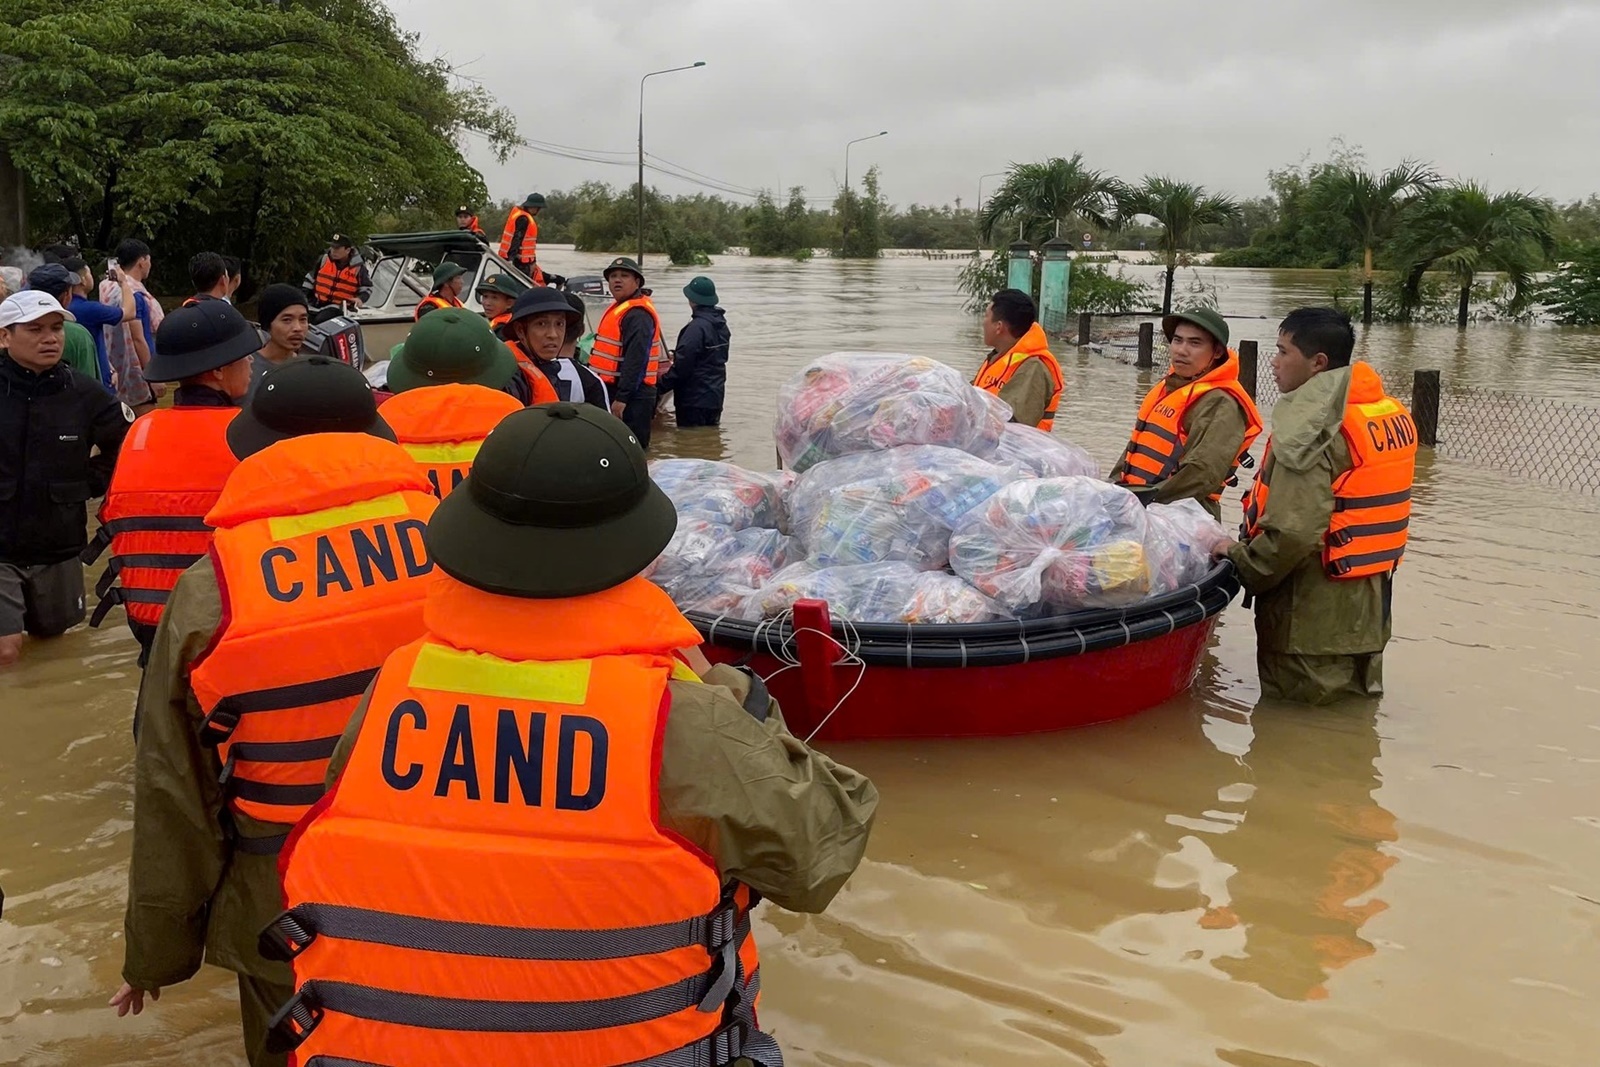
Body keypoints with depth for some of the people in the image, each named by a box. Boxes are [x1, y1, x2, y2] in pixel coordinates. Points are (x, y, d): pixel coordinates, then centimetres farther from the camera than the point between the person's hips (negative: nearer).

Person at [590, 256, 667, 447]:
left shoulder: (638, 315, -17)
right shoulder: (619, 308, 16)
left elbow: (636, 360, -24)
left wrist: (622, 397, -27)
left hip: (632, 396, -11)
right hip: (616, 390, 11)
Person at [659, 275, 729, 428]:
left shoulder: (697, 327, -20)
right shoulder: (721, 324, 9)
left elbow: (682, 365, -22)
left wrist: (663, 385, -11)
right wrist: (676, 354, 23)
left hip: (695, 398, -9)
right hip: (715, 397, 9)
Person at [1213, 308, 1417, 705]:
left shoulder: (1311, 428, -22)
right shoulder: (1393, 415, 6)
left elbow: (1291, 533, -28)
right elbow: (1359, 511, 11)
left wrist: (1241, 561, -11)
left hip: (1313, 614, -9)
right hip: (1368, 607, 9)